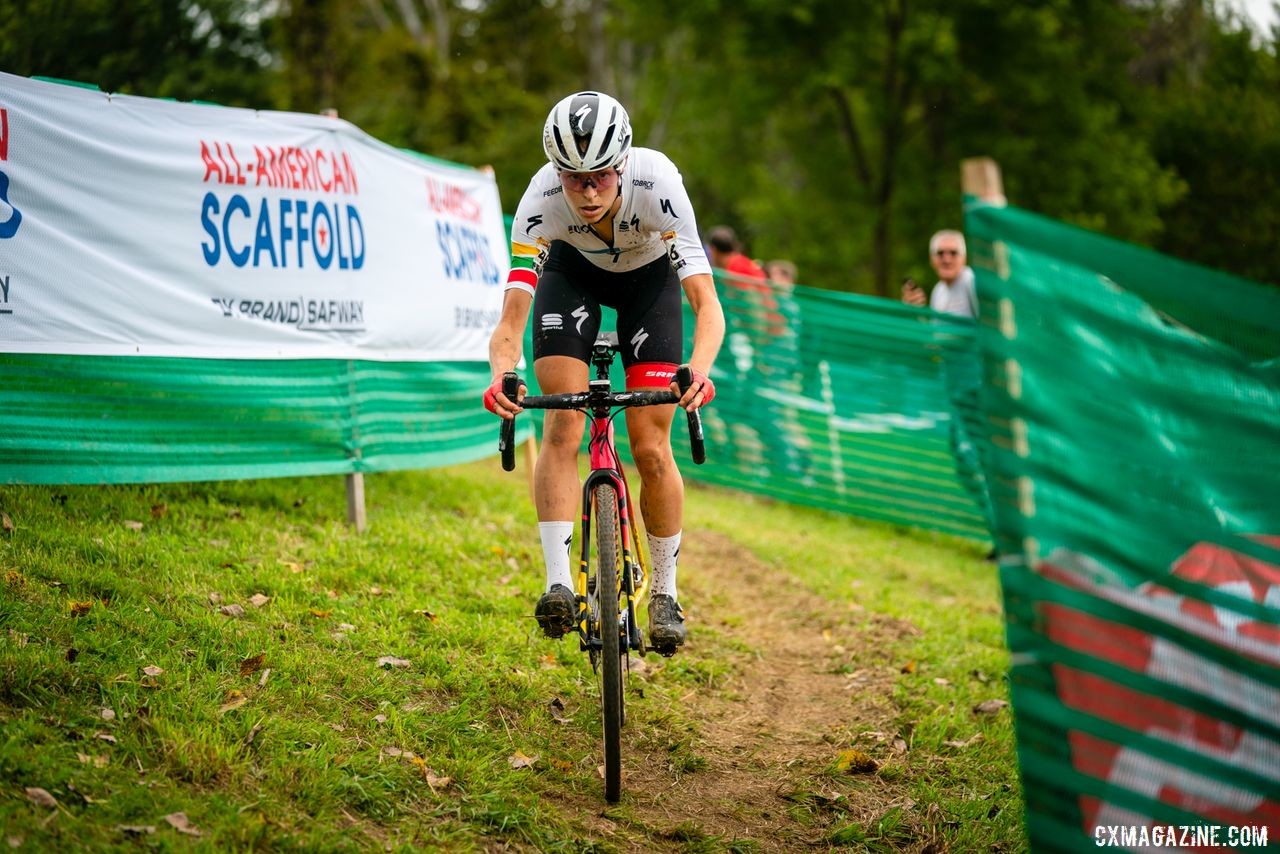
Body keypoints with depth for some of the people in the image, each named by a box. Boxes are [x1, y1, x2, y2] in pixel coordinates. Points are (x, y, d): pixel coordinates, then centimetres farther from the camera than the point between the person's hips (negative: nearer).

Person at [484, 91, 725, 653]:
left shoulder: (656, 185, -38)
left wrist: (698, 370, -60)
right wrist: (501, 375, -59)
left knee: (650, 448, -7)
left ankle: (665, 593, 9)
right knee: (562, 426, -19)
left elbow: (706, 302, -42)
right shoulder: (540, 201, -35)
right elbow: (511, 320, -38)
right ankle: (558, 582, -18)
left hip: (649, 275, -1)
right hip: (572, 272, 1)